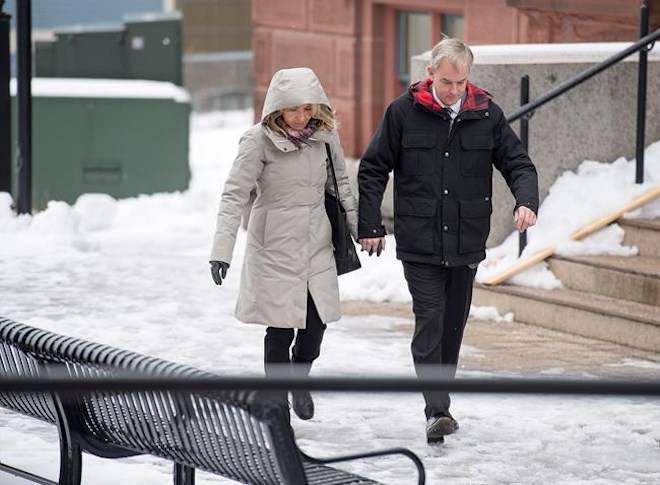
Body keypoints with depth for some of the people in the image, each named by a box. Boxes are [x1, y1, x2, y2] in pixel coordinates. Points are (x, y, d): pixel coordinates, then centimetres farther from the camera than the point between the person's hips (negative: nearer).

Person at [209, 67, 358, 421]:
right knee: (281, 329, -2)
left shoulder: (325, 133, -1)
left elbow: (339, 184, 14)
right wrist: (222, 250, -24)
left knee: (316, 323, 3)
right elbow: (234, 195, -17)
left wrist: (359, 228, 14)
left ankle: (300, 379, 33)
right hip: (275, 247, -4)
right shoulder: (259, 140, -15)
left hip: (317, 245, 4)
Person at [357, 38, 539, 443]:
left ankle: (441, 403, 26)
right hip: (419, 244, -3)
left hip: (467, 243, 3)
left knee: (453, 325, 12)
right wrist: (370, 227, 1)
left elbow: (518, 162, 7)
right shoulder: (404, 112, -3)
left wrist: (527, 200, -14)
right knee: (430, 324, -11)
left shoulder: (487, 114, 2)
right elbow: (373, 170, 4)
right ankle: (437, 411, -15)